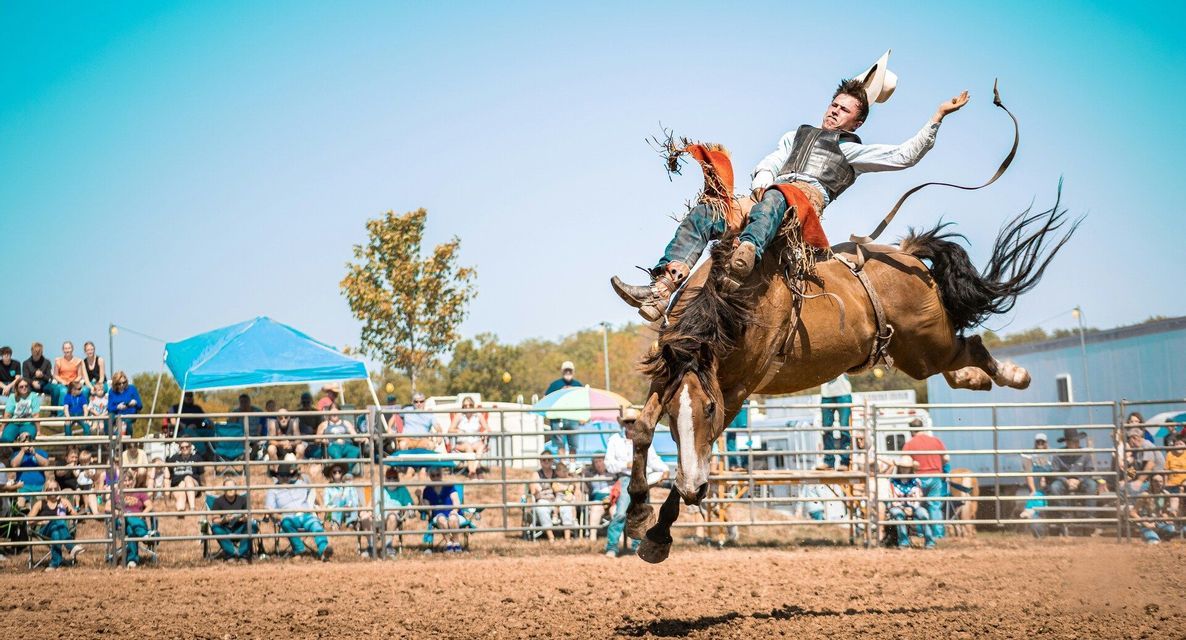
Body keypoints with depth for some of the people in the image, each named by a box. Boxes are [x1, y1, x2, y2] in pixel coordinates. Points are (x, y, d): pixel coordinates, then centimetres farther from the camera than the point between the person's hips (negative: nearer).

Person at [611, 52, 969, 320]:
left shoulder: (855, 151, 25)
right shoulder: (797, 136, 40)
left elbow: (906, 156, 15)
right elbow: (766, 166, 26)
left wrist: (938, 116, 10)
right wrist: (762, 181, 1)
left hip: (808, 195, -5)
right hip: (766, 197, 5)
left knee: (774, 199, -43)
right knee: (700, 216, -20)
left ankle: (745, 255, -76)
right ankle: (659, 293, -37)